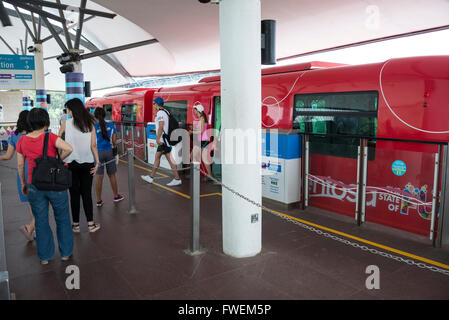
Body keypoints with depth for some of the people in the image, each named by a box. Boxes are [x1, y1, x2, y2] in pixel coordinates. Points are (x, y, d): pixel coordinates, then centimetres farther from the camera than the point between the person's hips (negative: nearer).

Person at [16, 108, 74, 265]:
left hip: (34, 187, 3)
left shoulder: (22, 140, -1)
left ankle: (45, 256, 28)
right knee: (62, 219, 15)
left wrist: (23, 183, 19)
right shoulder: (50, 137, -12)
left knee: (41, 222, 16)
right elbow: (69, 148, -28)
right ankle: (66, 253, 26)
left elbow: (20, 165, 6)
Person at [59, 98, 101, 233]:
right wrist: (97, 162, -1)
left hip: (71, 163, -2)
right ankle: (91, 224, 9)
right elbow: (93, 145, -3)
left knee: (74, 194, 8)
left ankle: (76, 224, 14)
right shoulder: (90, 124, 0)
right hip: (87, 163, 2)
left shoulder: (66, 124, -5)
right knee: (87, 193, 9)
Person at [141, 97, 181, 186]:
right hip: (163, 139, 10)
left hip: (163, 139, -10)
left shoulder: (160, 113, -13)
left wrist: (158, 138, -19)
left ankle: (177, 179, -3)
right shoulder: (166, 112, 15)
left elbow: (161, 127, -20)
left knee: (169, 159, -7)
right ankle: (151, 177, 22)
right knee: (157, 157, 14)